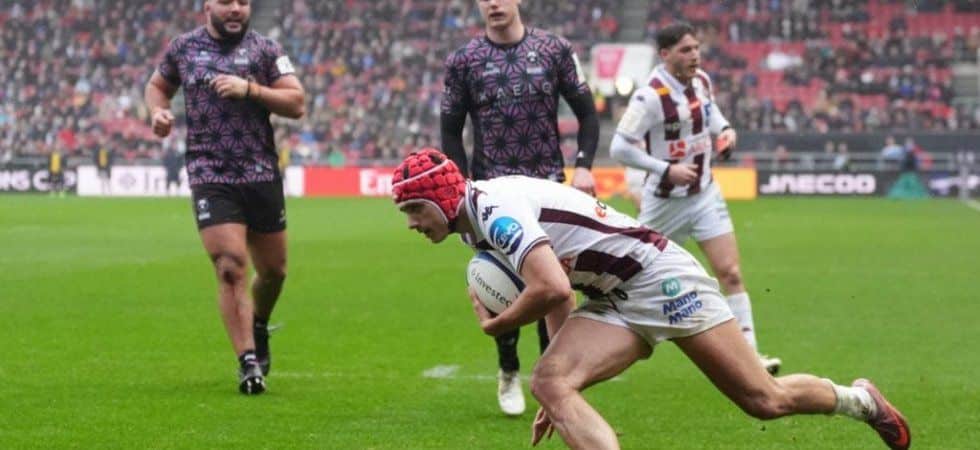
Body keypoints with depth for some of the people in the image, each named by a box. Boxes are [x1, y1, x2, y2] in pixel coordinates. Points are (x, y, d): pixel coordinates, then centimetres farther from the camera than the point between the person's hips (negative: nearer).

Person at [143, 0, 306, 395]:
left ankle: (258, 328, 43)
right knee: (231, 269, -14)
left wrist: (250, 88, -17)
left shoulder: (264, 50, 3)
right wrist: (158, 111, 2)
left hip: (262, 175, 2)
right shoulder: (183, 48, 7)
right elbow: (158, 85, 24)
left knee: (273, 270, 12)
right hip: (210, 178, -1)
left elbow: (297, 104, -4)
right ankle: (248, 363, -10)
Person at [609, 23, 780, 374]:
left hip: (704, 194, 5)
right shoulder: (650, 97, -22)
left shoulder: (701, 81, 0)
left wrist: (724, 129, 1)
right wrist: (666, 170, -25)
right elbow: (620, 148, -20)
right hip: (665, 201, -5)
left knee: (730, 273, -6)